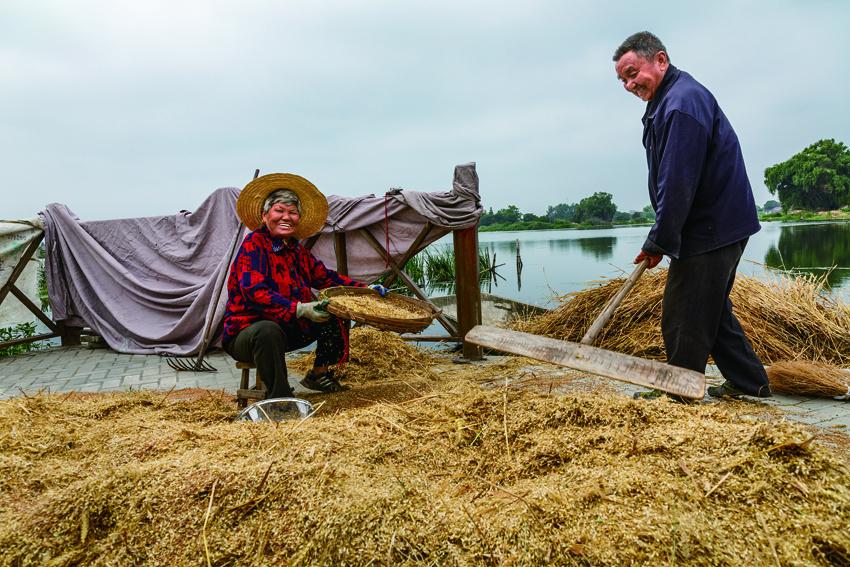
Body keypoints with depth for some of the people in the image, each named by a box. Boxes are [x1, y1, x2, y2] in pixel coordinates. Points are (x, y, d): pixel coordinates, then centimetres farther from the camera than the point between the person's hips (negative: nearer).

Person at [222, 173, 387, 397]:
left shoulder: (297, 250, 10)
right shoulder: (254, 244, -14)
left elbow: (326, 277, 16)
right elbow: (255, 291, -26)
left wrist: (365, 289, 5)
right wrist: (300, 309, -35)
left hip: (287, 331, 9)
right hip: (246, 334, -8)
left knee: (335, 317, 10)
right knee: (268, 330, -40)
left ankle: (319, 375, 22)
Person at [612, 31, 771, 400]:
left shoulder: (682, 102, -19)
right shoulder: (668, 100, 16)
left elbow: (678, 184, -24)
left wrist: (658, 242, -18)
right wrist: (662, 238, 17)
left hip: (709, 231, -11)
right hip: (719, 227, 11)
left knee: (684, 321, -3)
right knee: (712, 311, 19)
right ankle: (749, 383, 30)